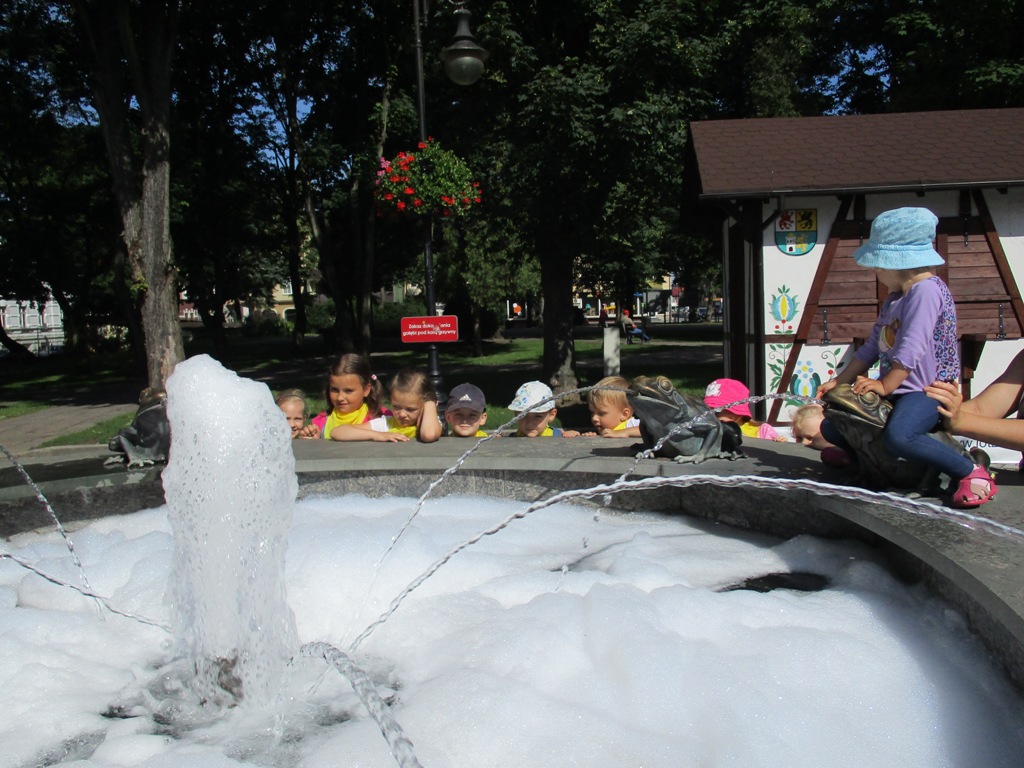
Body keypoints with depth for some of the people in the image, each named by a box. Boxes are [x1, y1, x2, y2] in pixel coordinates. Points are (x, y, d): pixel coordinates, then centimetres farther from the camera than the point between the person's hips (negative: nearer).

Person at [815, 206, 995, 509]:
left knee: (897, 435, -40)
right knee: (830, 425, 8)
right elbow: (871, 348, 17)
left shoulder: (926, 290, -15)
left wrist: (885, 386, -21)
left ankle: (972, 472, -20)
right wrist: (839, 382, 11)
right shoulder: (893, 299, 17)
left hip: (927, 391, -10)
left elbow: (911, 348, -24)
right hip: (897, 392, 10)